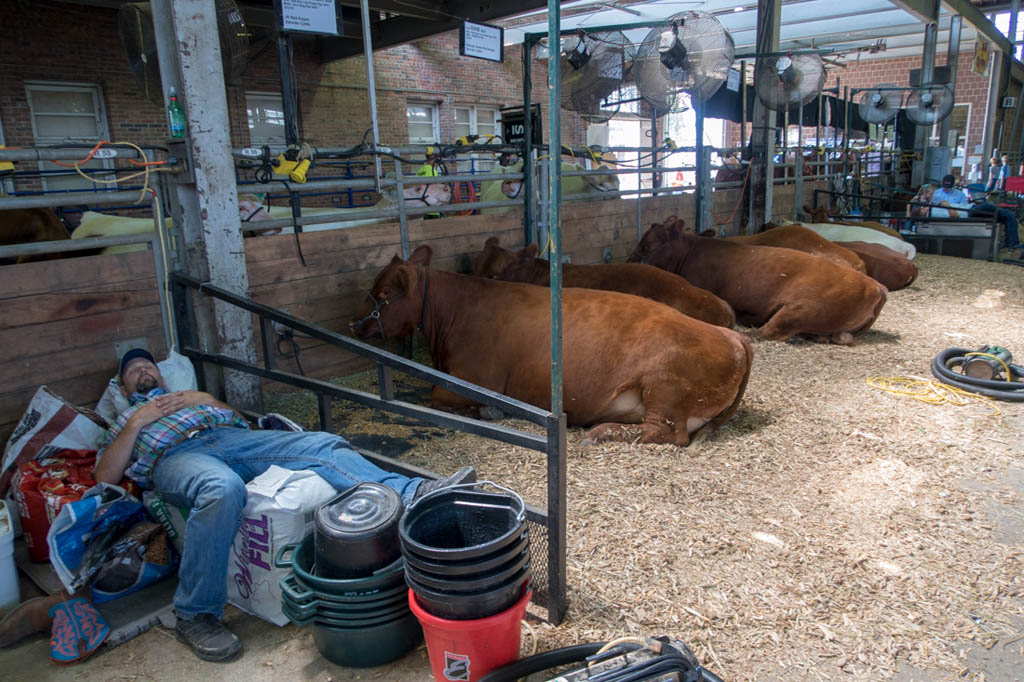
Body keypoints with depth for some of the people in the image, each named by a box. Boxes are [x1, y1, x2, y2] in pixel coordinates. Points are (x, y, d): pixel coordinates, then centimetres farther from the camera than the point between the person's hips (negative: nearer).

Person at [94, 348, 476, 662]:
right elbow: (104, 476, 13)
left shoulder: (188, 396, 40)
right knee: (222, 488, -41)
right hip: (173, 455, -3)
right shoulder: (121, 424, 34)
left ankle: (410, 494, -33)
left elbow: (241, 419, 25)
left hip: (231, 437, 4)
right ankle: (196, 615, -32)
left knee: (323, 446, -20)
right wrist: (137, 422, 5)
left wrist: (205, 401, 8)